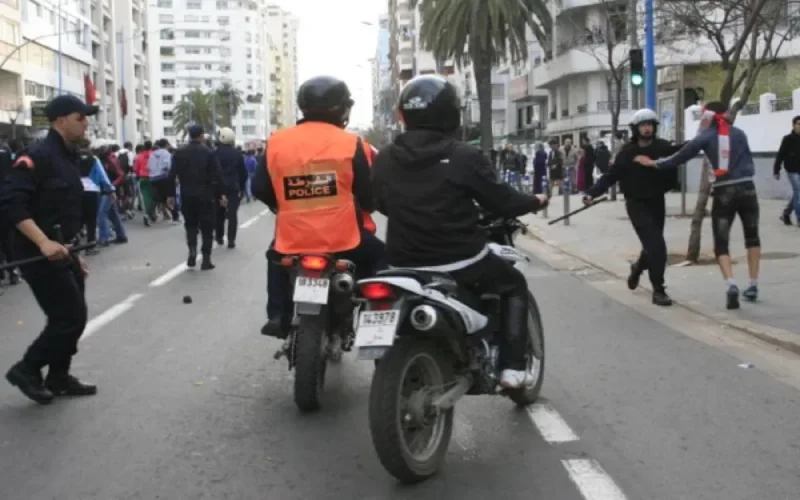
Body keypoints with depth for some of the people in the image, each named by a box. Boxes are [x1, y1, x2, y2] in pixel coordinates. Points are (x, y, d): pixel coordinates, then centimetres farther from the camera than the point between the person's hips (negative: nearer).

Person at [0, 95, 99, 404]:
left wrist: (72, 252, 20)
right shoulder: (39, 157, -16)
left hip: (62, 251, 9)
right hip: (41, 254, -9)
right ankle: (26, 370, 10)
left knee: (73, 316, 14)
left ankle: (58, 378, 27)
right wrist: (43, 242, -31)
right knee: (70, 317, -7)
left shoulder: (68, 158, 13)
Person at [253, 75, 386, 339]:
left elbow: (260, 189, 7)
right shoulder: (350, 143, -6)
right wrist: (366, 207, 22)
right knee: (378, 255, 25)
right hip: (342, 241, -2)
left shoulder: (276, 142, 0)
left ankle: (277, 317, 29)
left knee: (276, 260, 35)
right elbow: (369, 195, -2)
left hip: (292, 242, 3)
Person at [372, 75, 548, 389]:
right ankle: (512, 367, 11)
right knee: (514, 286, 21)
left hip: (404, 265, 4)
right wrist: (535, 202, 14)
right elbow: (500, 201, -6)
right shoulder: (463, 156, -13)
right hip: (460, 261, -4)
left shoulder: (384, 159, 1)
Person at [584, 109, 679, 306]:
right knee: (656, 245, -13)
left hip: (657, 202, 4)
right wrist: (592, 193, -20)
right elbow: (610, 176, -10)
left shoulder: (663, 147, -6)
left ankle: (638, 266, 52)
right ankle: (658, 290, -1)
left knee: (654, 245, 18)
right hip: (637, 204, -3)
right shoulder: (628, 152, -11)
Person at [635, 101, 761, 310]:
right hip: (746, 189, 2)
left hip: (723, 193, -2)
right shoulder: (739, 134, 11)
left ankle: (731, 285, -22)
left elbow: (680, 157, 0)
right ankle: (753, 286, 19)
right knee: (752, 236, 21)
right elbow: (749, 161, 12)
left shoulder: (706, 137, 2)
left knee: (721, 244, 2)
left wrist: (653, 163, 7)